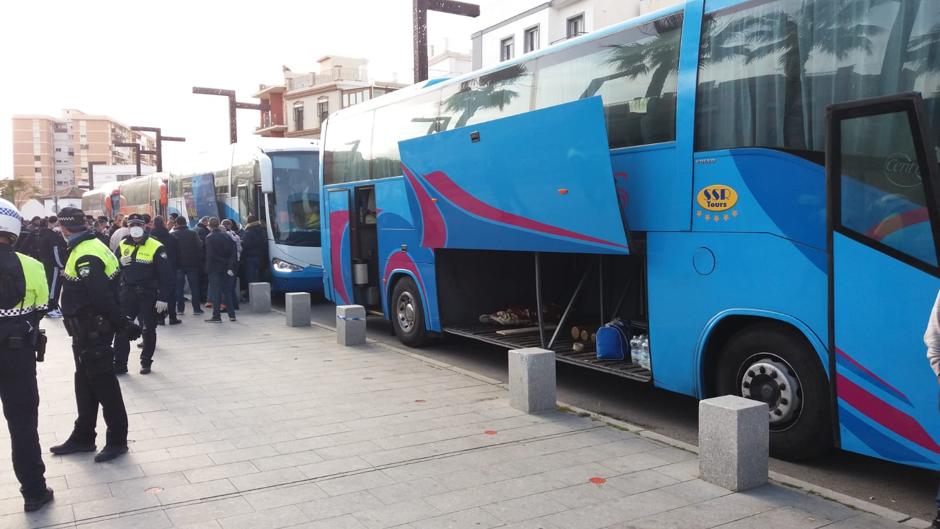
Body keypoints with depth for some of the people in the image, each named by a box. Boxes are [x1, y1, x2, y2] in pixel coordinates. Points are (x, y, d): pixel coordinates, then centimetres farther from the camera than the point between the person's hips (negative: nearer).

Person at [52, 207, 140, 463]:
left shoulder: (86, 256, -23)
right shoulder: (89, 246, 9)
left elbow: (103, 297, -26)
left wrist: (122, 324, -21)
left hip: (92, 331, -10)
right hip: (87, 328, 10)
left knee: (103, 383, 0)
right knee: (85, 382, 18)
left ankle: (117, 440, 12)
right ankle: (83, 437, 31)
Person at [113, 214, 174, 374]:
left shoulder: (156, 247, -10)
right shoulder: (122, 246, 6)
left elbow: (165, 275, -10)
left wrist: (163, 298, -15)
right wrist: (120, 263, -10)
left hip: (149, 295, -4)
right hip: (128, 293, 4)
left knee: (148, 330, 7)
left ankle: (146, 362, 22)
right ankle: (119, 364, 12)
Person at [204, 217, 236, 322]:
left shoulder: (209, 238, -12)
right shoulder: (226, 236, 6)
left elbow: (209, 255, -15)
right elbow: (232, 252, 4)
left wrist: (208, 269, -8)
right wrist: (230, 267, 2)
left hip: (215, 268, -6)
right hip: (225, 268, 6)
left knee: (215, 293, -2)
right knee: (225, 291, 15)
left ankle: (216, 316, -2)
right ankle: (231, 314, 15)